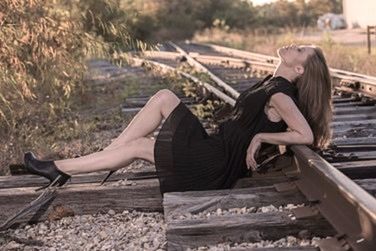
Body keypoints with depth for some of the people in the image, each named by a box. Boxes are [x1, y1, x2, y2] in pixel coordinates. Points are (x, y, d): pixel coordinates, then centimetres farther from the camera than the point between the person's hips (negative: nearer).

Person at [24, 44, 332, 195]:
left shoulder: (280, 95, -14)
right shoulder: (273, 83, 12)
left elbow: (307, 135, -24)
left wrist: (260, 136, -16)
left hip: (217, 164, -8)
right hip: (213, 148, 8)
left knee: (138, 146, -7)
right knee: (164, 97, 2)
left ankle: (61, 168, 6)